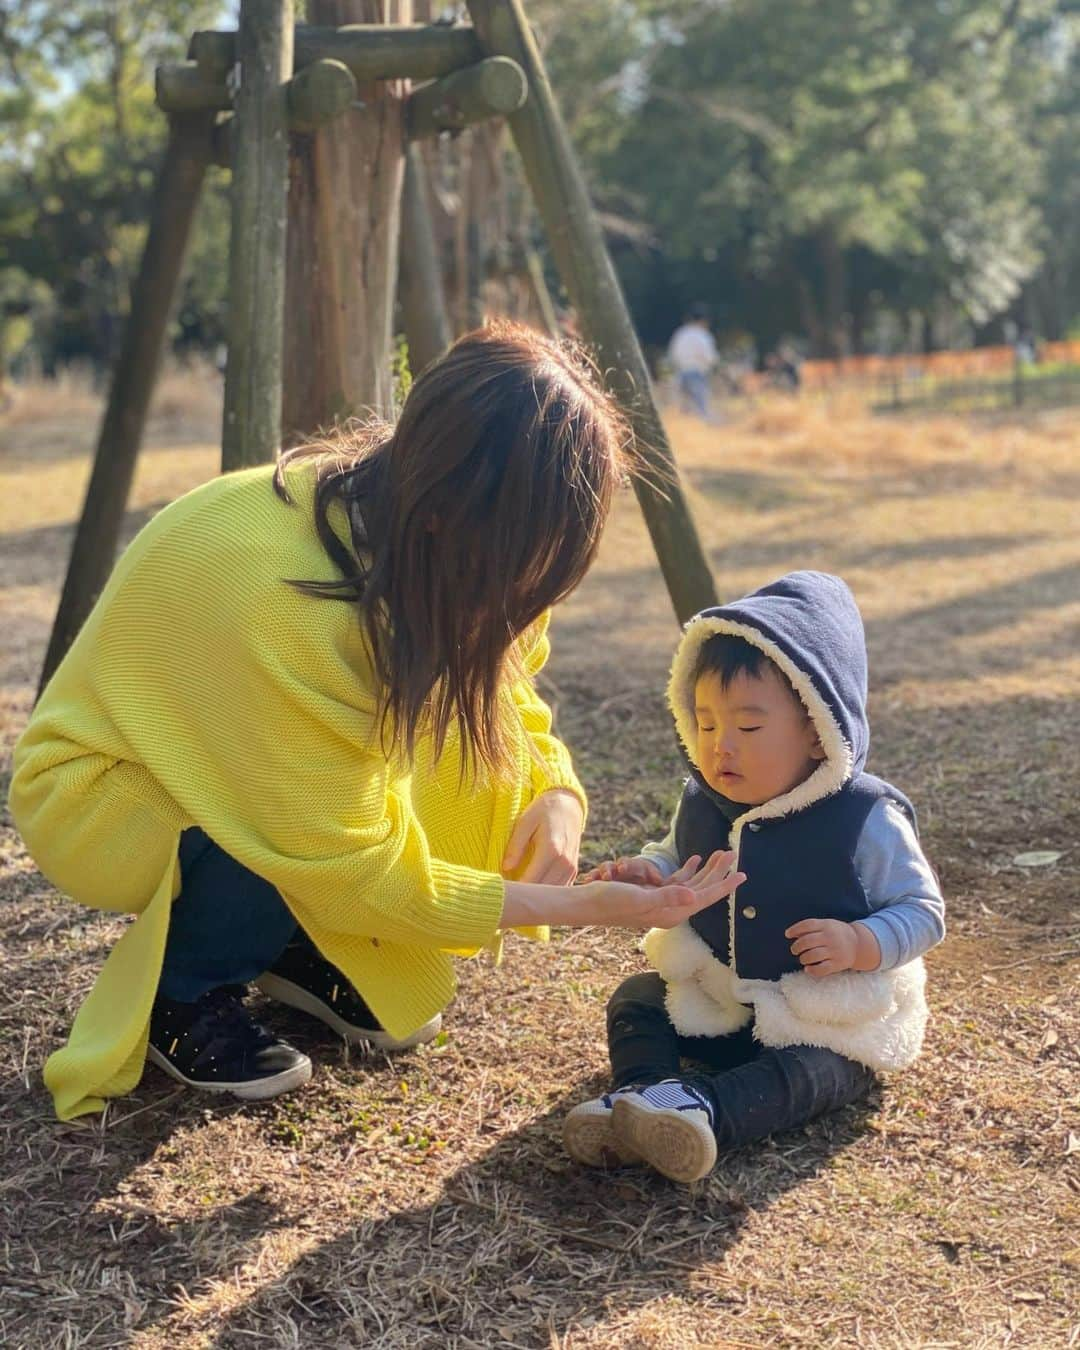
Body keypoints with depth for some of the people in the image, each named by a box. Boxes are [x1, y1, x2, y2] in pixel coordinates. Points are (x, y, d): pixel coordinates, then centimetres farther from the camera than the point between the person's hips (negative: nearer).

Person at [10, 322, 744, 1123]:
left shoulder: (398, 519, -17)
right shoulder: (281, 597, -38)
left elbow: (507, 695, -1)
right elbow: (359, 870, -29)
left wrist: (558, 796, -22)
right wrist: (590, 905, -27)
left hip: (260, 755, 7)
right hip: (102, 791, -6)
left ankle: (303, 946, 6)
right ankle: (179, 995, -5)